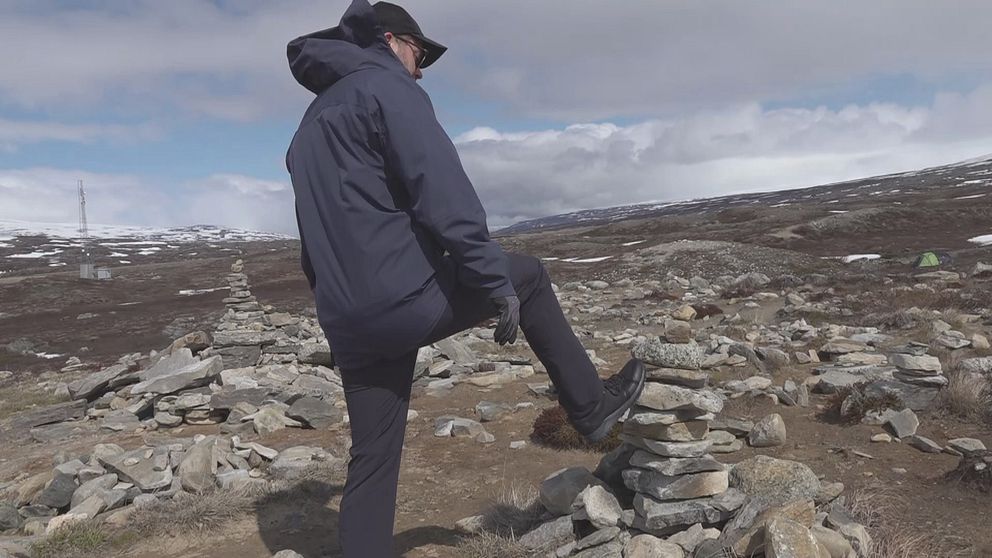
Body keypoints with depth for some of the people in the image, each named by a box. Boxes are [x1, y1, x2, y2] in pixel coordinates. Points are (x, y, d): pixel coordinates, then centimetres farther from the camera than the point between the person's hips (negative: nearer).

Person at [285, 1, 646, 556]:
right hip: (409, 296, -7)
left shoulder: (310, 123, 24)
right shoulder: (387, 86, -2)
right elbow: (444, 193, -16)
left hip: (349, 322, 8)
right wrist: (497, 282, -15)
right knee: (529, 277, 16)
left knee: (373, 460, 14)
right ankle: (591, 405, 24)